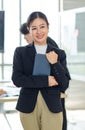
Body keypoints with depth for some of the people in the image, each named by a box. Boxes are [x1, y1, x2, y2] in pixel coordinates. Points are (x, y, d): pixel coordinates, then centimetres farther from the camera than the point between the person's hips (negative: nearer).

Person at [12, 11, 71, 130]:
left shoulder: (59, 54, 4)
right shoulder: (20, 52, 3)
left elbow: (65, 85, 0)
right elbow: (17, 79, -8)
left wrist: (55, 63, -14)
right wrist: (45, 81, -13)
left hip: (52, 107, 0)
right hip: (28, 107, 0)